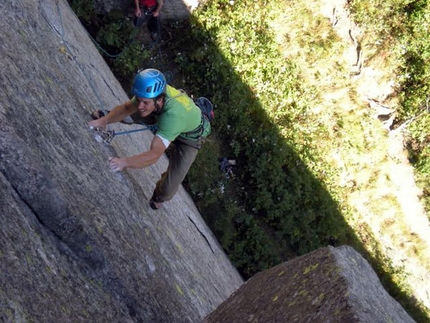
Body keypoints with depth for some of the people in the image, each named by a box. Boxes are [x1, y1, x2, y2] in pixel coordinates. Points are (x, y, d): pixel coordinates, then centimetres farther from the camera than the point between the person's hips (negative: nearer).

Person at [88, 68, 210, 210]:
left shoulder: (173, 115, -50)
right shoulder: (152, 92, -32)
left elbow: (154, 155, -53)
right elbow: (126, 108, -16)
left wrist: (124, 162, -66)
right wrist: (104, 120, -34)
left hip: (189, 136, -5)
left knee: (169, 187, -7)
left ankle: (159, 198, 30)